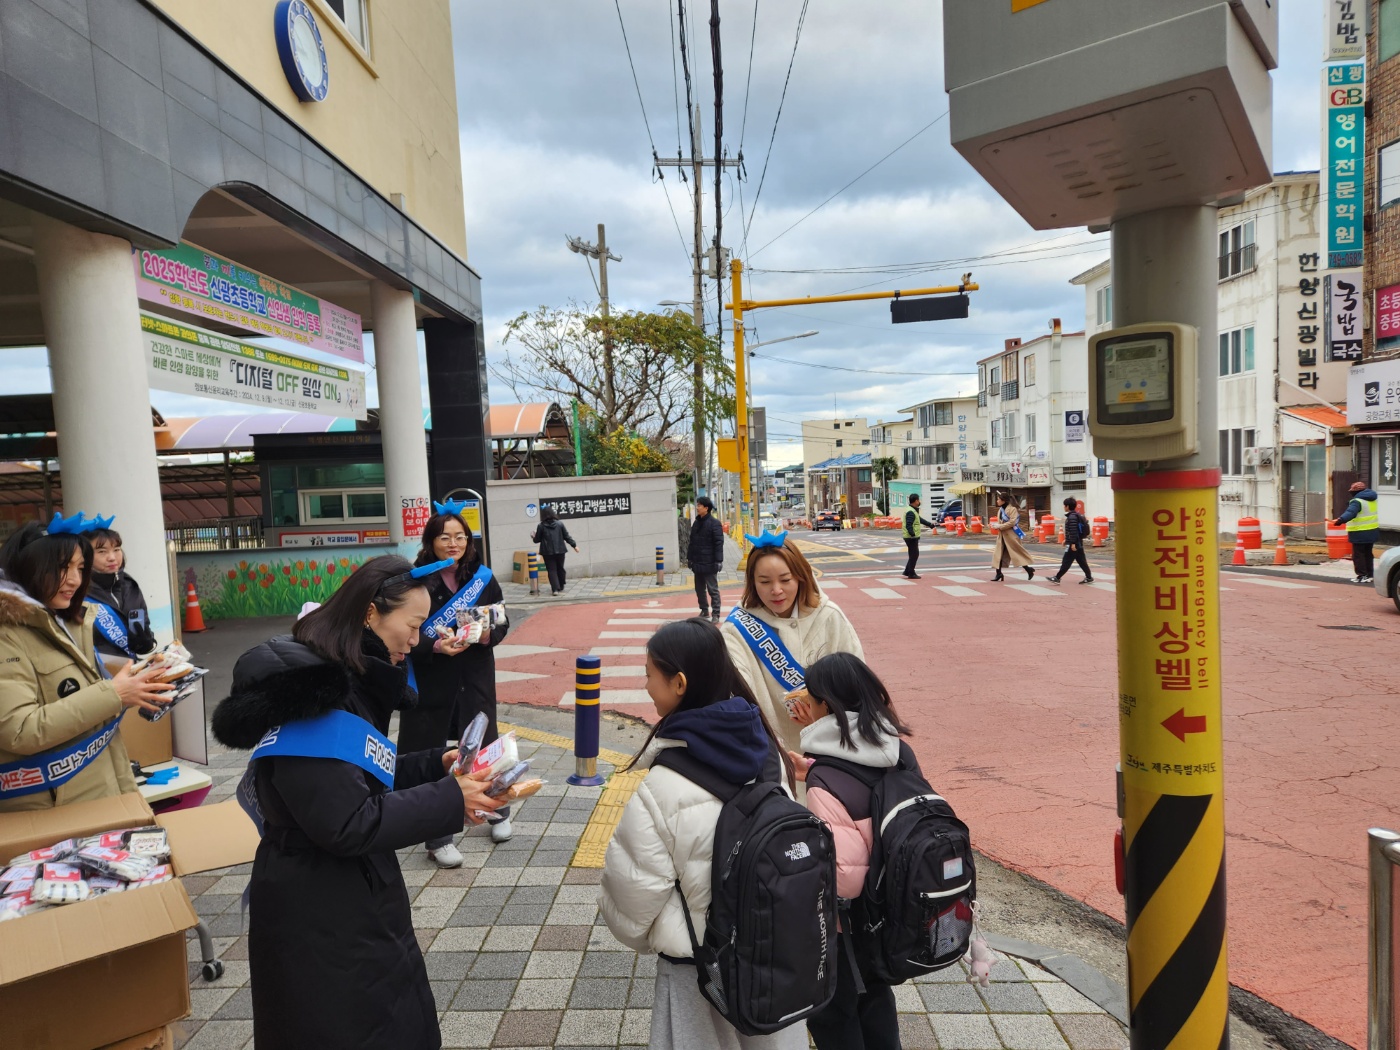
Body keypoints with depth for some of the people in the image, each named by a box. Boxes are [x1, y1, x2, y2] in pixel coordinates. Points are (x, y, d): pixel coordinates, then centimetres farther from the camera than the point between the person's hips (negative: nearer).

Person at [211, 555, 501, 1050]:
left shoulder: (350, 680, 3)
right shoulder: (308, 692, -27)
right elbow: (347, 825, -28)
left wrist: (436, 764, 0)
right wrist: (450, 801, -22)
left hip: (359, 895, 9)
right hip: (318, 916, -9)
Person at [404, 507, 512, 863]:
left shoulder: (482, 577, 0)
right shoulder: (416, 580, -10)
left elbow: (502, 621, 5)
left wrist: (488, 634, -16)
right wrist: (436, 646, -27)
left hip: (475, 680, 3)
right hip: (431, 683, -3)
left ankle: (499, 811, 39)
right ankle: (438, 839, 19)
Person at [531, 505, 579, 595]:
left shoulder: (541, 526, -6)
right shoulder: (560, 524, 0)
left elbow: (537, 540, 2)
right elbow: (567, 536, 2)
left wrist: (533, 538, 24)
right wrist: (574, 545, 10)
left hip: (548, 552, -2)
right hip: (560, 550, 2)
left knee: (552, 570, 2)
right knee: (560, 569, 15)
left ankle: (555, 589, -8)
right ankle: (561, 588, 24)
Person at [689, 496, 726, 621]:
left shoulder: (714, 523, -11)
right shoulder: (696, 523, 11)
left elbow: (719, 544, -15)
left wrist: (718, 561, -19)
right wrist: (690, 558, 13)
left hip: (709, 564, -7)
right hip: (697, 563, 7)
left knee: (713, 590, 1)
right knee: (699, 589, 15)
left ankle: (715, 614, 7)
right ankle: (704, 611, 28)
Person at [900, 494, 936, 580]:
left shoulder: (913, 511, 16)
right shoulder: (911, 512, -19)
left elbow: (920, 519, 27)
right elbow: (909, 525, -27)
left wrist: (930, 524, 33)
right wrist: (913, 534, -35)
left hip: (912, 537, 10)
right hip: (911, 537, -10)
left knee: (913, 555, 16)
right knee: (914, 555, -4)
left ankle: (907, 572, 21)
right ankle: (911, 574, 1)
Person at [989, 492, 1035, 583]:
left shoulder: (1012, 508, -13)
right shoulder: (1001, 509, 12)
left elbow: (1012, 522, -21)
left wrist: (1000, 526, -20)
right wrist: (996, 525, -3)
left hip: (1011, 534, -8)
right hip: (1002, 534, 8)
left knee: (1017, 553, -2)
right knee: (998, 553, 4)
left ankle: (1029, 570, 11)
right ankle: (999, 574, 7)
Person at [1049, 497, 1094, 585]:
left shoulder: (1072, 517, -17)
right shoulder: (1077, 515, 15)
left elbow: (1073, 531, -22)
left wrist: (1073, 543, -24)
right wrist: (1067, 540, 27)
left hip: (1073, 544, -10)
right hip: (1079, 543, 10)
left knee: (1066, 561, -6)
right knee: (1082, 561, 12)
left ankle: (1057, 578, -3)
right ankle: (1089, 577, 14)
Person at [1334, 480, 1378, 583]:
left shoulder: (1357, 501, -18)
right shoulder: (1371, 499, 9)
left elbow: (1351, 512, -35)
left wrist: (1341, 520, -48)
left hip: (1360, 533, -9)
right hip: (1372, 531, 9)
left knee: (1358, 555, -3)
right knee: (1368, 554, 18)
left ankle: (1362, 576, -5)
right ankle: (1369, 574, 23)